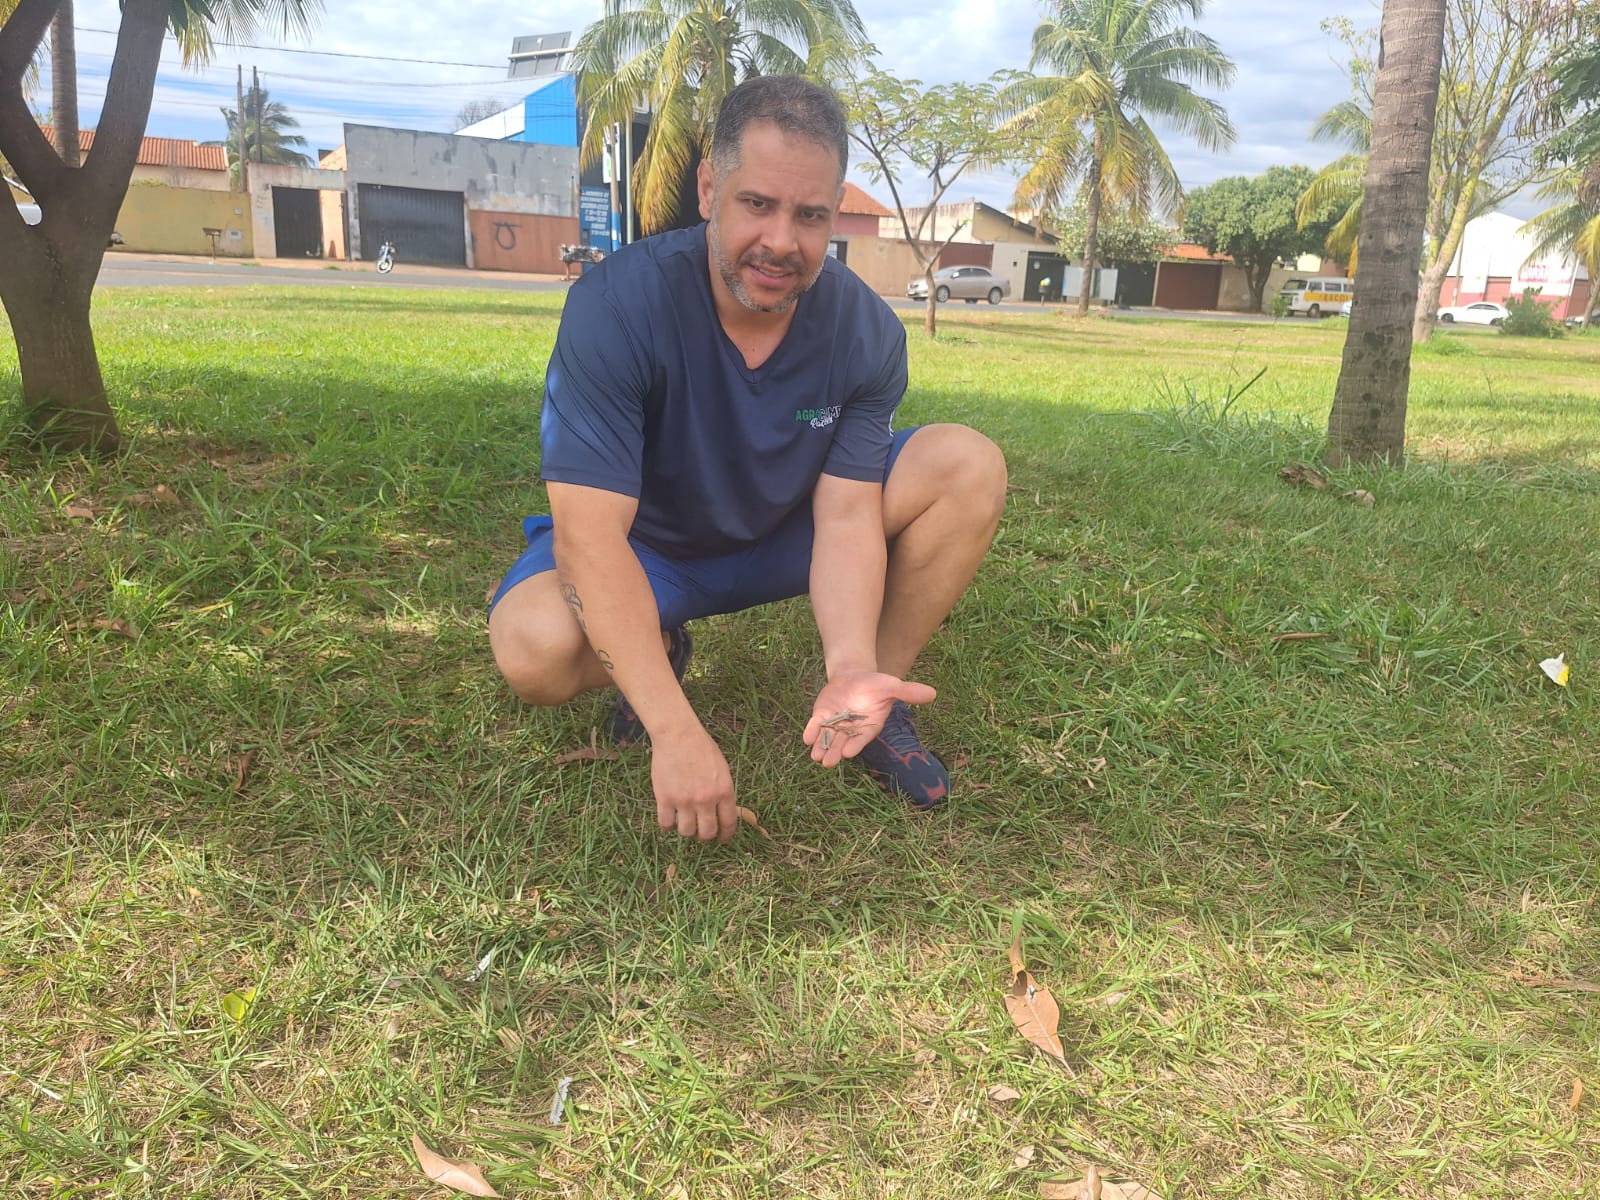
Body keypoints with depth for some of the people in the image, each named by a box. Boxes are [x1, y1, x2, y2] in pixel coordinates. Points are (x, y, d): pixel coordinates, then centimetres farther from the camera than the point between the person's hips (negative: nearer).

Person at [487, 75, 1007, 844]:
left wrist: (852, 665, -40)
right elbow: (590, 530, -34)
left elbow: (847, 515, -20)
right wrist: (675, 732, -41)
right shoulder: (616, 304, -28)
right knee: (536, 646, -35)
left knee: (969, 466, -18)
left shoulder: (866, 332, -17)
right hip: (645, 549, -2)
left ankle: (875, 693, -4)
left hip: (786, 537, 3)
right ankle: (658, 652, 2)